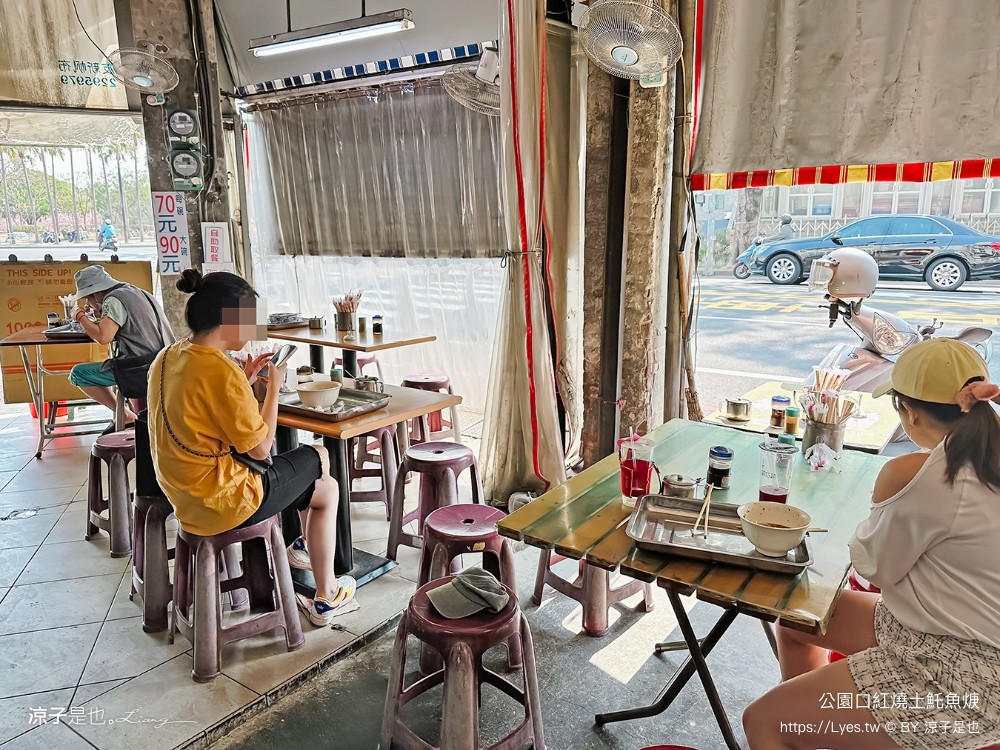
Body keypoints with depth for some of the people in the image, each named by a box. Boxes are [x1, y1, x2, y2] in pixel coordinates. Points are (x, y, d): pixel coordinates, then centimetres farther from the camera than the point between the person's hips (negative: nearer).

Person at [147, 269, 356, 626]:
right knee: (327, 489, 13)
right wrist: (274, 387, -9)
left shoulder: (168, 358, 0)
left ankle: (306, 545, 42)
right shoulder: (222, 370, -27)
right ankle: (325, 598, 24)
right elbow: (260, 449, -20)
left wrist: (245, 380, 5)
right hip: (222, 504, -9)